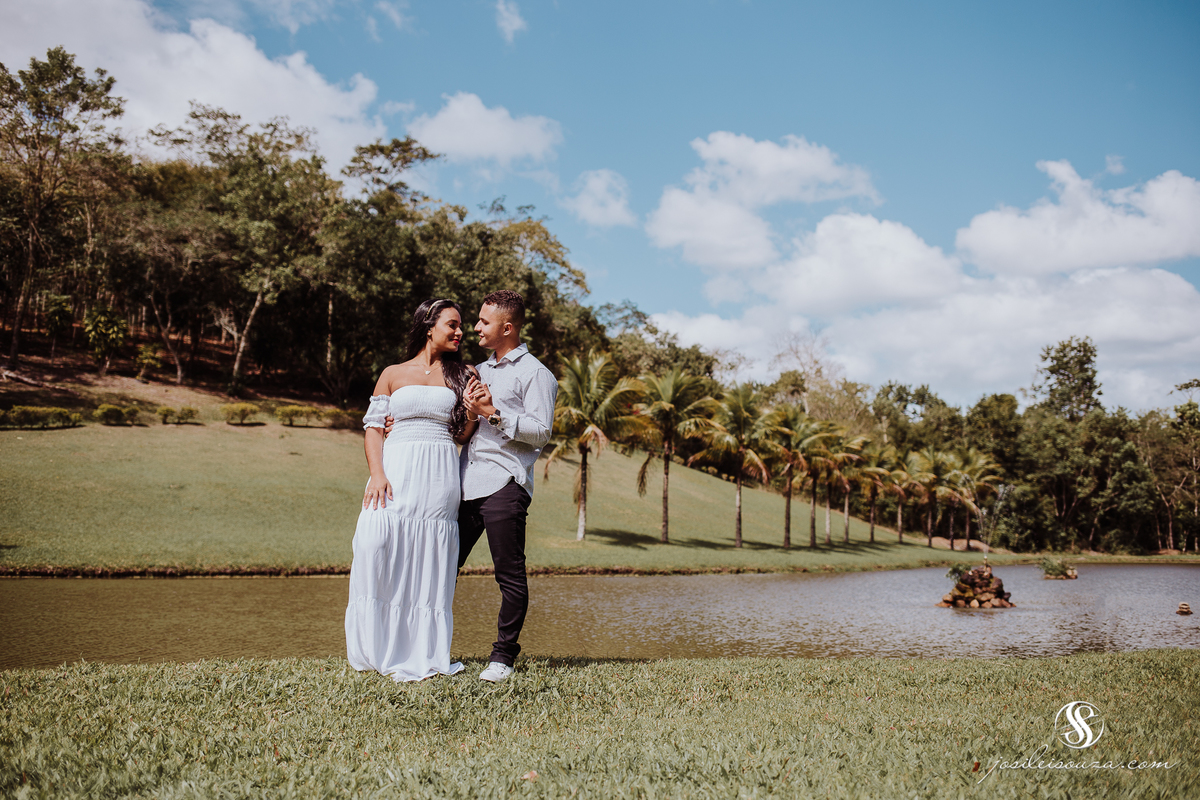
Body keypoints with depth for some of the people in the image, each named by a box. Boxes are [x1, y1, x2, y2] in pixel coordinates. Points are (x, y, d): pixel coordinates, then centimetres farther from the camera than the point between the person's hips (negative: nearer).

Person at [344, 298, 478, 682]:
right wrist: (377, 474, -7)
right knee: (378, 547, -13)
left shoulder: (463, 375, 13)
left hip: (440, 476, 0)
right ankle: (379, 648, 1)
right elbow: (373, 427, 7)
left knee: (428, 561, -2)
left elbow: (463, 435, 12)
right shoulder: (393, 374, 12)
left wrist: (472, 410, -8)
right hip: (395, 472, 0)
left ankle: (421, 654, 4)